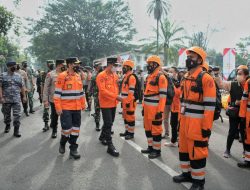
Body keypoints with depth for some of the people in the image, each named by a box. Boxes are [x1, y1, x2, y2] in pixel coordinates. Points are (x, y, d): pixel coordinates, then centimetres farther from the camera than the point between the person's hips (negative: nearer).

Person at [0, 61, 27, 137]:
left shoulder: (19, 76, 7)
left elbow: (22, 87, 11)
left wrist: (24, 96, 8)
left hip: (16, 100, 1)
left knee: (17, 115, -3)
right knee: (7, 114, 15)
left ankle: (16, 130, 4)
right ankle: (7, 125, 38)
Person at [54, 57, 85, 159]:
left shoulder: (78, 76, 11)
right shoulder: (62, 76, -9)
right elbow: (57, 93, -11)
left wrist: (83, 104, 16)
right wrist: (58, 107, -14)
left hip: (77, 108, 6)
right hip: (65, 108, -6)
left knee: (76, 128, 7)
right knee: (66, 128, -2)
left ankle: (73, 149, 18)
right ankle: (62, 143, 28)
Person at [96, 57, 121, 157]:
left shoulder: (115, 75, 10)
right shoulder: (101, 76, -15)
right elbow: (102, 90, -23)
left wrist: (116, 97, 5)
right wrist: (115, 96, -26)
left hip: (113, 104, 8)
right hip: (105, 104, -8)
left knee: (110, 123, 18)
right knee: (108, 124, -7)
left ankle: (102, 137, 41)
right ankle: (110, 146, -2)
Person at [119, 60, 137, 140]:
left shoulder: (131, 77, -15)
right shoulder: (125, 76, 16)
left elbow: (131, 91, -20)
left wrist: (128, 101, -21)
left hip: (130, 101, -10)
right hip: (125, 101, 10)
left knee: (130, 117, -1)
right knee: (125, 116, 16)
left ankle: (131, 133, 8)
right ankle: (127, 131, 28)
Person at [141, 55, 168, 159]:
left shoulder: (161, 78, -12)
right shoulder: (148, 77, 15)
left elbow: (163, 96, -17)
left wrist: (160, 111, -20)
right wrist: (144, 107, 19)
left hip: (155, 109, -9)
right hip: (147, 108, 9)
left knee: (156, 130, 0)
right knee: (148, 128, 17)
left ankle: (157, 150, 13)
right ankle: (150, 147, 31)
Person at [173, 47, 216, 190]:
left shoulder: (206, 79, -13)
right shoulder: (186, 78, 12)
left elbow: (210, 105, -16)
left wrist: (207, 126, -17)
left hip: (197, 123, -8)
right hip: (185, 120, 8)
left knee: (197, 150, 2)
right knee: (184, 148, 17)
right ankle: (187, 173, 34)